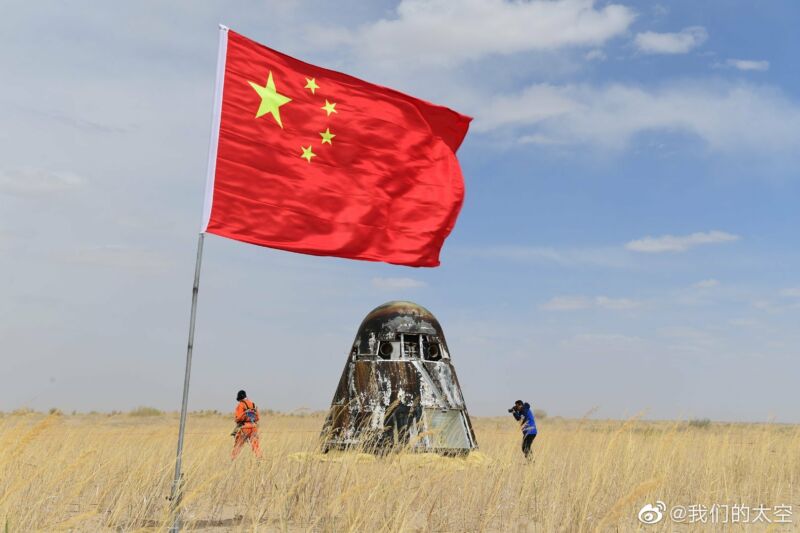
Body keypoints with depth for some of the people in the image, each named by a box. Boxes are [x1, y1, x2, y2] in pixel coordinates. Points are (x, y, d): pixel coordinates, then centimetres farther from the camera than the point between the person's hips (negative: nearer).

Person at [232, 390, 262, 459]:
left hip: (244, 428, -5)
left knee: (237, 446, 5)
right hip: (254, 427, 5)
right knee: (256, 445, 3)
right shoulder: (253, 404, 14)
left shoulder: (241, 405, -5)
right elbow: (257, 417, 18)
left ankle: (232, 460, 7)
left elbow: (237, 418, -11)